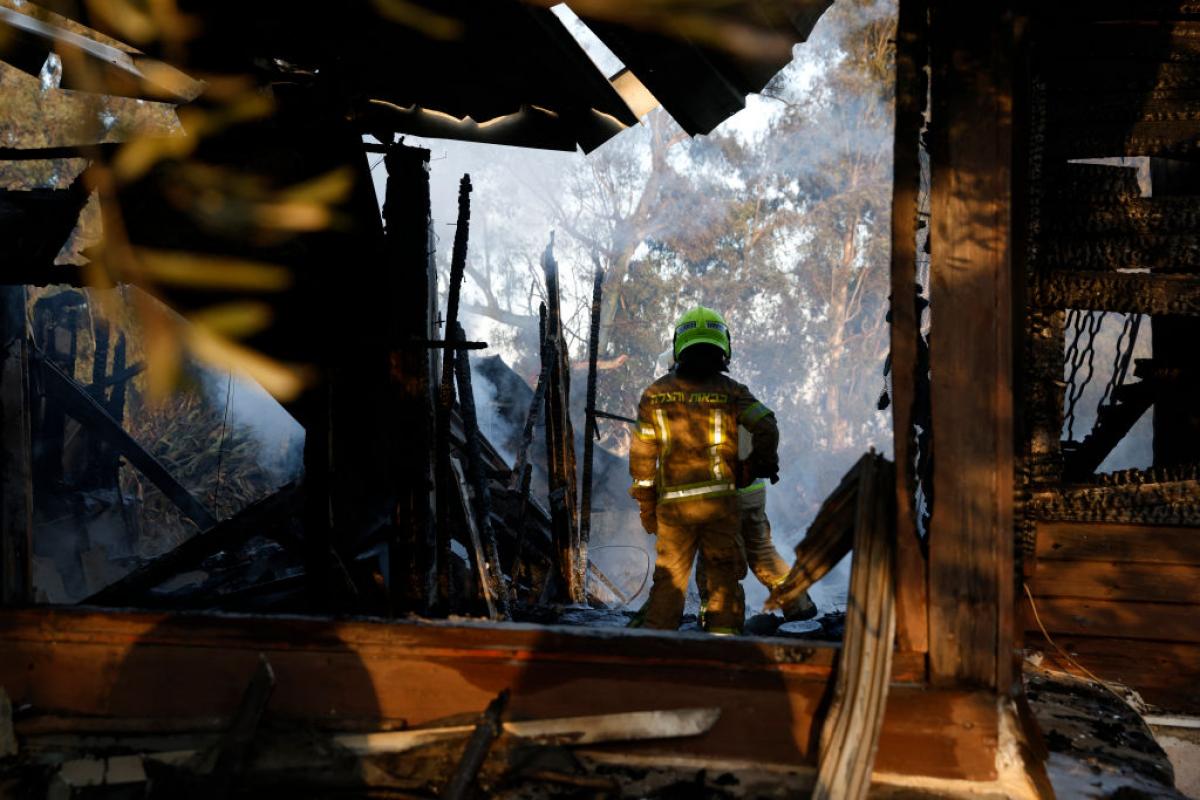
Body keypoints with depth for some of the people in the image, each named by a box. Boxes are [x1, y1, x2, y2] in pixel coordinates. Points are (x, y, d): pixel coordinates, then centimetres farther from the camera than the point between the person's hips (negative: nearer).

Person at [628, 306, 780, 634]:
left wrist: (646, 506, 10)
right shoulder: (730, 391, -2)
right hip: (719, 501, -2)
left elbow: (641, 455, 3)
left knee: (668, 580, 12)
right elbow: (766, 429, -14)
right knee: (724, 576, 8)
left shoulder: (656, 393, 3)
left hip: (672, 504, 2)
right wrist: (762, 465, 6)